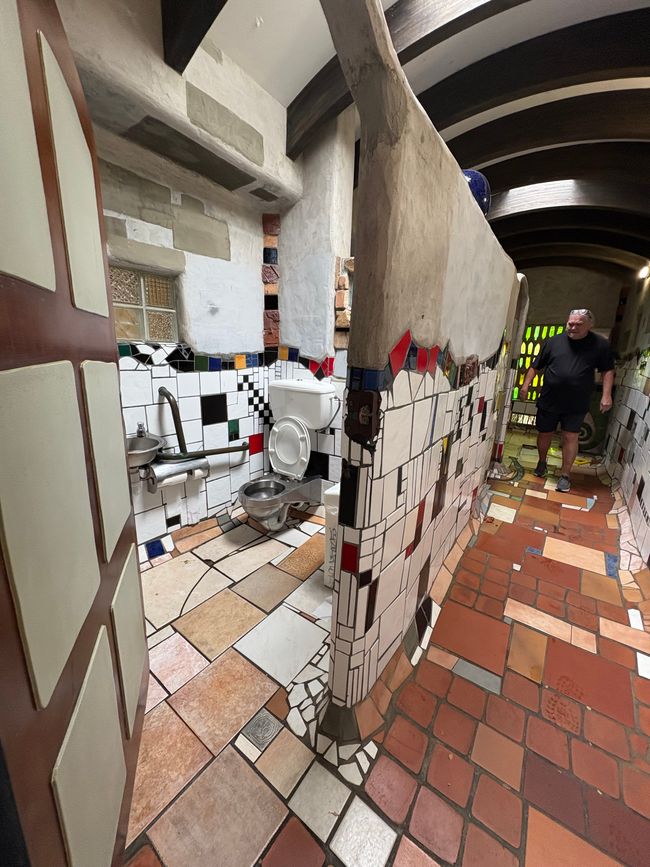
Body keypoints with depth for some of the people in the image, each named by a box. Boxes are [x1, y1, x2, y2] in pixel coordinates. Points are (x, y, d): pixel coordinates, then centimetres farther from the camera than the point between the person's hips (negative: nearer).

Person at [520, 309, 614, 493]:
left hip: (576, 405, -1)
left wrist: (606, 395, -4)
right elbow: (536, 365, 7)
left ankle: (565, 474, 12)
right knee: (544, 434, 11)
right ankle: (542, 461, 36)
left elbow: (608, 370, 4)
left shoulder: (601, 345, 0)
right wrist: (526, 384, -1)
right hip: (549, 401, 1)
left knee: (570, 437, 0)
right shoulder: (554, 342, 1)